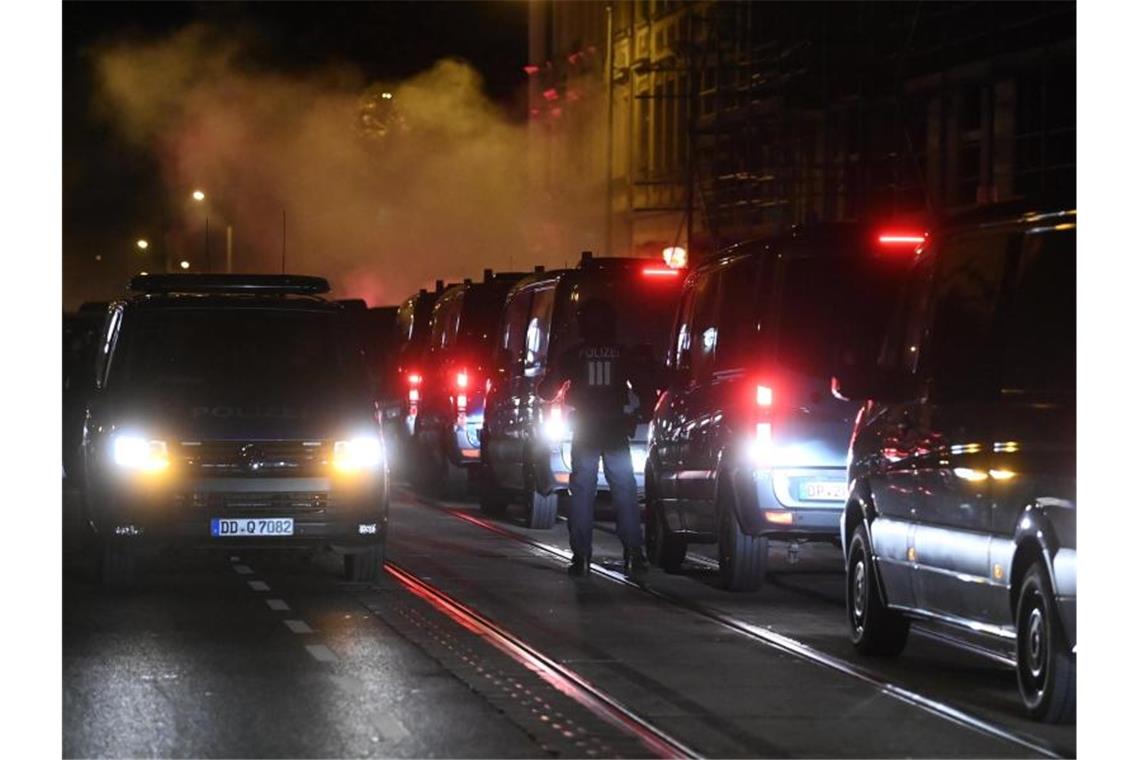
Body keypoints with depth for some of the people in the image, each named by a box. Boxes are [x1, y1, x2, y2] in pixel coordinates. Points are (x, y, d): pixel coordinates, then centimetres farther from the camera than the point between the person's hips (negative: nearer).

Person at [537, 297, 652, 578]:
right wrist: (638, 415, 19)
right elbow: (643, 392, 1)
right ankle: (635, 556, -4)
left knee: (581, 495, 4)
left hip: (585, 433, 0)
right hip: (616, 431, 1)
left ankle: (581, 557, -2)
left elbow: (546, 391, 7)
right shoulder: (623, 355, 2)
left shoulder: (572, 355, 0)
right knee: (625, 494, 4)